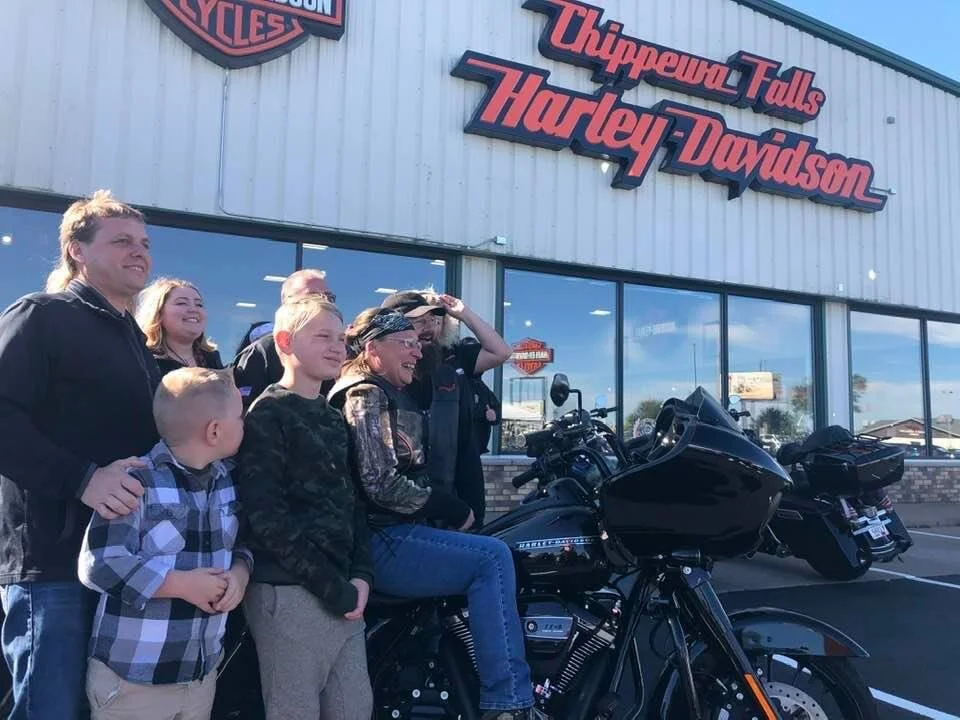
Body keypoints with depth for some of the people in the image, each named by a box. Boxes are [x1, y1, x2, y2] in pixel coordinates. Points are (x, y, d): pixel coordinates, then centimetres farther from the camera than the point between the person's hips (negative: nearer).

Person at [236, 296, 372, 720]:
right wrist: (333, 588, -14)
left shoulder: (334, 419, 16)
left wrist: (361, 575, 1)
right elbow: (266, 516, -15)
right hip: (291, 593, -7)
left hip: (345, 592, 7)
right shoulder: (267, 414, -7)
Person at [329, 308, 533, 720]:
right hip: (380, 542, -10)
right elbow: (383, 485, -20)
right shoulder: (365, 396, -11)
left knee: (495, 557, 5)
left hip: (400, 531, 10)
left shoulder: (391, 396, 20)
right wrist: (453, 511, -11)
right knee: (493, 558, -20)